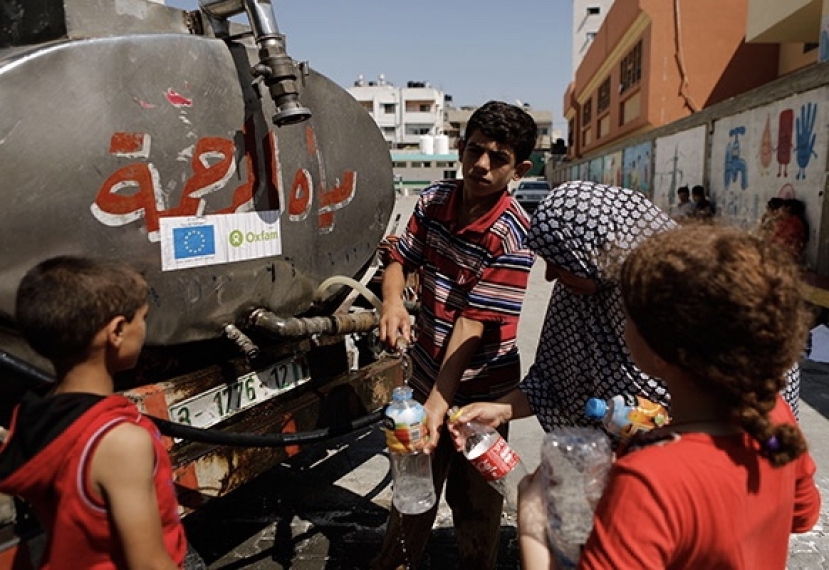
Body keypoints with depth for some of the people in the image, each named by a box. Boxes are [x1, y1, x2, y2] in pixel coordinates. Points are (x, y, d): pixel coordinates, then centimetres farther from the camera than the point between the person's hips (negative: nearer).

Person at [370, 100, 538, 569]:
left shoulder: (512, 235, -23)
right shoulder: (434, 200, -5)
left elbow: (472, 323, -26)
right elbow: (400, 261, 3)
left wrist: (438, 404, -29)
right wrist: (393, 302, -20)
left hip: (479, 390, -5)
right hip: (425, 373, 6)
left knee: (473, 501, 14)